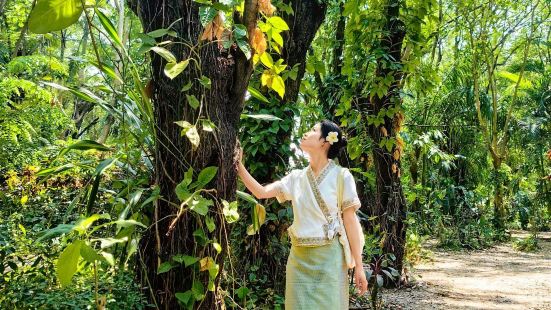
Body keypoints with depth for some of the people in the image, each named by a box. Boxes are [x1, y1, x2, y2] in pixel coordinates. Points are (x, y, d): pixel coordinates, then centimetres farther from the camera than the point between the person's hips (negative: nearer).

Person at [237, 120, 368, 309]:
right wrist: (239, 166, -2)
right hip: (299, 257, 4)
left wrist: (358, 266, -6)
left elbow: (350, 221, -5)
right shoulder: (296, 177, 8)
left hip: (328, 257, -4)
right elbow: (261, 192, 5)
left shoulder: (341, 177, -4)